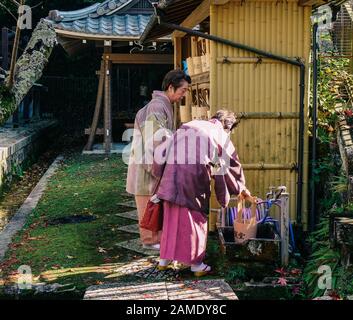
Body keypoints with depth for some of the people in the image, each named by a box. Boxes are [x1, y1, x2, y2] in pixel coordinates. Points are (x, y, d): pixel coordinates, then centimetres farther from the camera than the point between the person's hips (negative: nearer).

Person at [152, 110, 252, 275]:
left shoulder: (189, 125, 27)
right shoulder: (221, 135, 19)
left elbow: (161, 150, 19)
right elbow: (233, 164, 29)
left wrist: (159, 173, 26)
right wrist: (242, 189, 45)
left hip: (172, 168, 4)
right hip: (196, 170, -3)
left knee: (171, 216, 16)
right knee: (196, 215, 11)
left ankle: (164, 259, 24)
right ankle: (196, 263, 15)